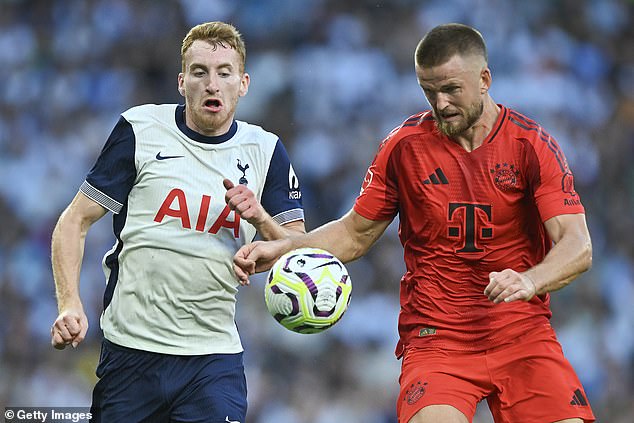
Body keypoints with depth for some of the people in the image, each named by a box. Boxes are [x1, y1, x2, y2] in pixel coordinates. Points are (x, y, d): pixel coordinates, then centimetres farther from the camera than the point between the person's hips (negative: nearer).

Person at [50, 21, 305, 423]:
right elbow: (75, 221, 3)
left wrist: (259, 217, -14)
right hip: (130, 350, -1)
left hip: (215, 359, 1)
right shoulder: (139, 129, 1)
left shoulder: (265, 150, 6)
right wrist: (70, 304, -10)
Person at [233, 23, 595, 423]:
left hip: (523, 334, 1)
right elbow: (355, 233, 15)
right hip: (435, 339, -1)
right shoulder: (404, 145, 4)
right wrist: (281, 248, -1)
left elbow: (577, 247, -10)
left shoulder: (531, 144, -1)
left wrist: (529, 281, -31)